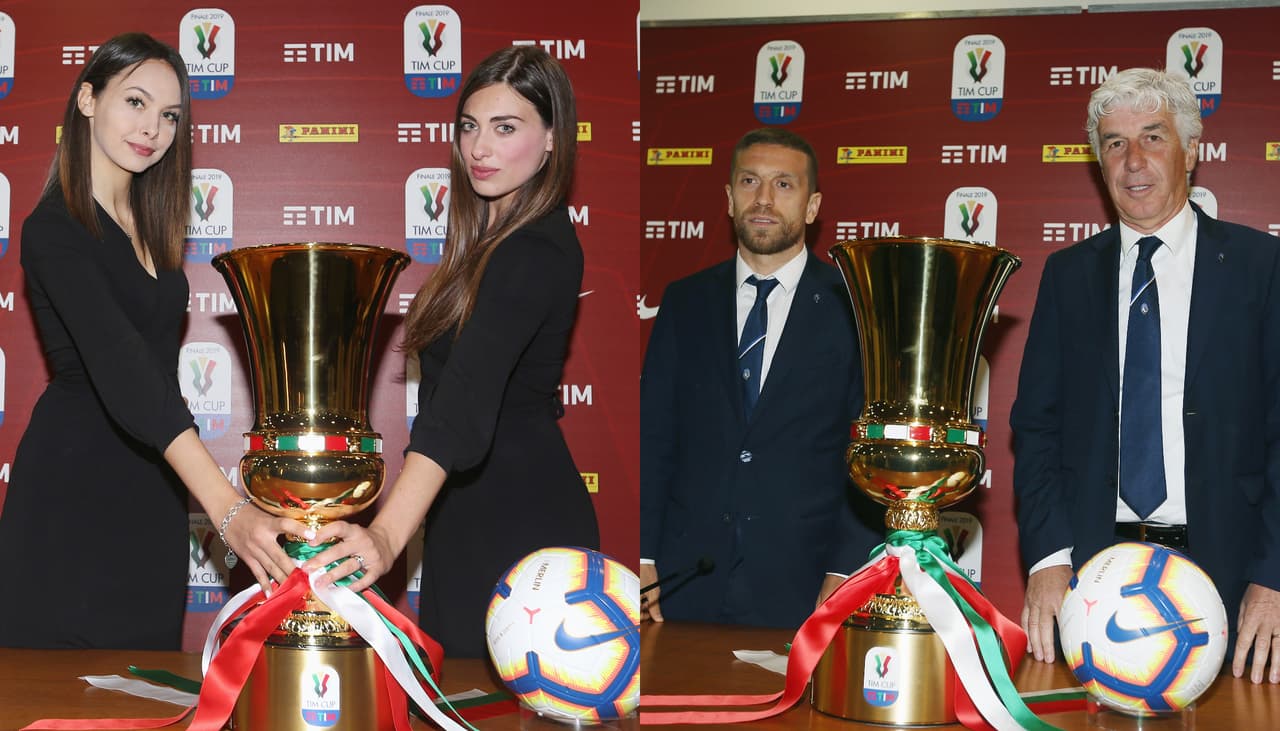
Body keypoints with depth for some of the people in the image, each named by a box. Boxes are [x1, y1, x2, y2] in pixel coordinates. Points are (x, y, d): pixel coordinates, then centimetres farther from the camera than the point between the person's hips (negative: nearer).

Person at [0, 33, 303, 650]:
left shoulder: (146, 222, 9)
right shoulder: (55, 229, -17)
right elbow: (121, 373, -31)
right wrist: (228, 509, -42)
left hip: (151, 496, 8)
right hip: (72, 487, -7)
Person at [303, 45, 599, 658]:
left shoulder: (537, 252, -23)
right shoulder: (495, 233, 9)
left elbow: (469, 395, -37)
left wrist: (387, 535, -49)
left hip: (518, 523, -10)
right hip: (470, 513, 10)